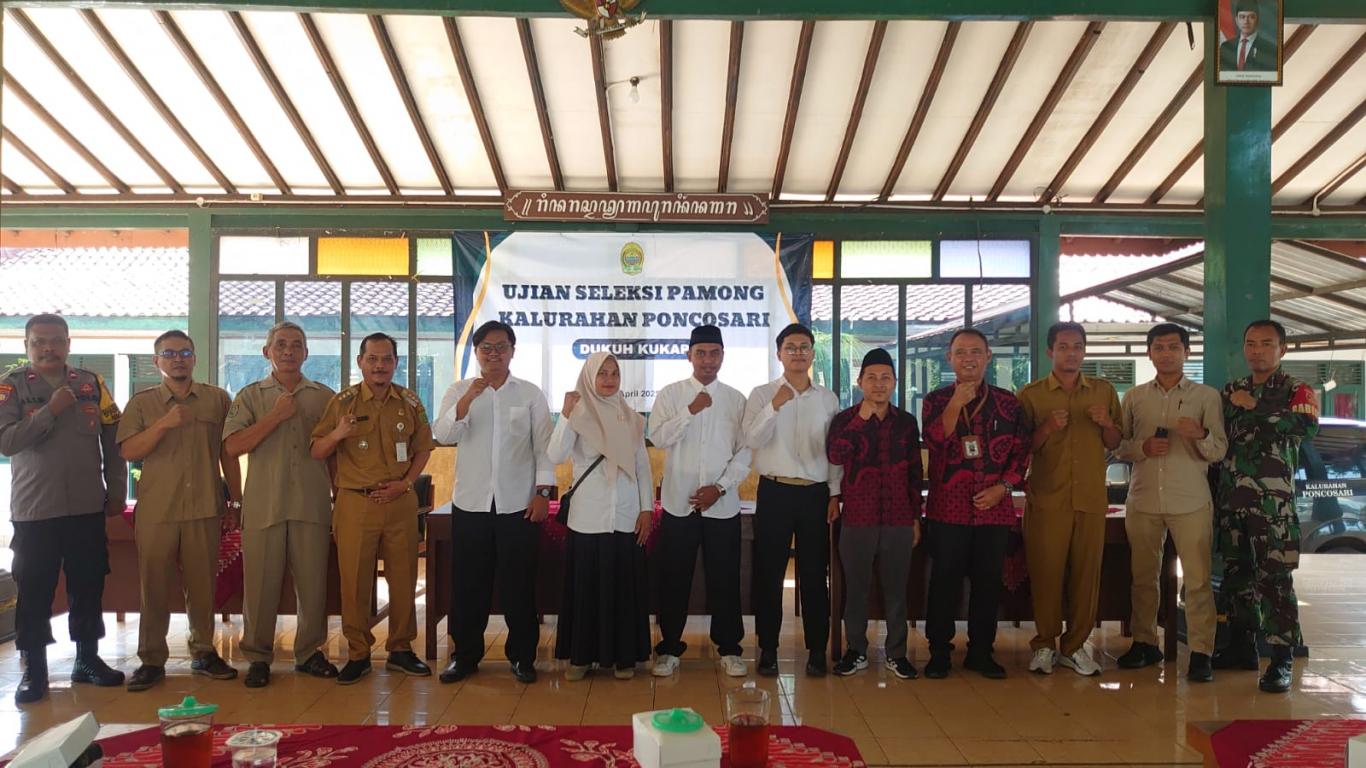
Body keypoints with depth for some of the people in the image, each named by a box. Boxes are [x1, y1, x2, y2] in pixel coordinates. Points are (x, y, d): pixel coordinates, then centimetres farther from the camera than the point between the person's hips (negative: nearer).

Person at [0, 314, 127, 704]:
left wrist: (116, 491, 7)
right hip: (34, 509, -2)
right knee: (34, 591, 4)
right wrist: (51, 410, -18)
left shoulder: (92, 383, 6)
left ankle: (88, 658, 22)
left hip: (88, 506, 2)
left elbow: (112, 441, 9)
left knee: (89, 585, 9)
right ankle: (34, 668, 16)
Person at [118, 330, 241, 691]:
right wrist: (163, 424, -16)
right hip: (156, 511, 0)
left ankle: (203, 652, 19)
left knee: (202, 584, 7)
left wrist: (235, 501, 8)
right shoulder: (141, 402, 7)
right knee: (154, 585, 4)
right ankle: (151, 659, 14)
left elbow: (228, 454, 9)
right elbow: (128, 451, -3)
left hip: (205, 509, 0)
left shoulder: (218, 399, 7)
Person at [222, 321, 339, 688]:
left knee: (314, 583, 4)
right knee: (260, 585, 3)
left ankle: (309, 652, 19)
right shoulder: (250, 396, 8)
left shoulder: (325, 397, 11)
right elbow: (232, 447, -5)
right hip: (263, 506, -1)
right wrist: (277, 415, -10)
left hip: (312, 507, 1)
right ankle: (258, 657, 18)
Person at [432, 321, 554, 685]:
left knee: (519, 584, 5)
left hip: (518, 504, -1)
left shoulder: (531, 394, 4)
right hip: (470, 504, 1)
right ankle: (464, 655, 21)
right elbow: (442, 435, -8)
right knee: (468, 584, 7)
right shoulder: (459, 391, 6)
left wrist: (542, 493, -5)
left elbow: (544, 446, 2)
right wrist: (466, 400, -22)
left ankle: (522, 656, 18)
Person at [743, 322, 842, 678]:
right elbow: (752, 440, -12)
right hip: (775, 492, -1)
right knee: (769, 574, 4)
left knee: (814, 574, 7)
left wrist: (835, 493, 5)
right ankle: (768, 649, 15)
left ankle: (817, 649, 18)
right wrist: (775, 406, -24)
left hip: (816, 493, 2)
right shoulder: (762, 394, 1)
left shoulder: (828, 398, 8)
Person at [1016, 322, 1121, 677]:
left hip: (1091, 499, 2)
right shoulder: (1031, 394, 3)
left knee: (1086, 573, 4)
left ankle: (1074, 645, 16)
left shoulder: (1104, 391, 12)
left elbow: (1114, 445, 15)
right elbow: (1022, 448, 3)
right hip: (1047, 499, -2)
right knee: (1046, 572, -2)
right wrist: (1048, 427, -14)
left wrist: (1107, 424, -6)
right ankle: (1044, 645, 12)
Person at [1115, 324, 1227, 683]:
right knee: (1143, 576, 9)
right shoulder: (1134, 397, 9)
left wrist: (1200, 436, -22)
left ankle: (1200, 651, 5)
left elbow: (1219, 451, -1)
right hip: (1143, 500, 2)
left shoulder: (1206, 395, 3)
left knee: (1197, 579, -2)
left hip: (1190, 501, -2)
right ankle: (1144, 643, 21)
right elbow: (1118, 446, 9)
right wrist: (1143, 447, -11)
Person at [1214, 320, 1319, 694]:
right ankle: (1241, 647, 22)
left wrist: (1254, 409, -16)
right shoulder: (1231, 390, 15)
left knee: (1274, 578, -7)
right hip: (1230, 498, 5)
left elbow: (1307, 426, -20)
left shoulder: (1296, 390, 0)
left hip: (1273, 500, -5)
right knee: (1235, 574, 11)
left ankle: (1282, 659, 0)